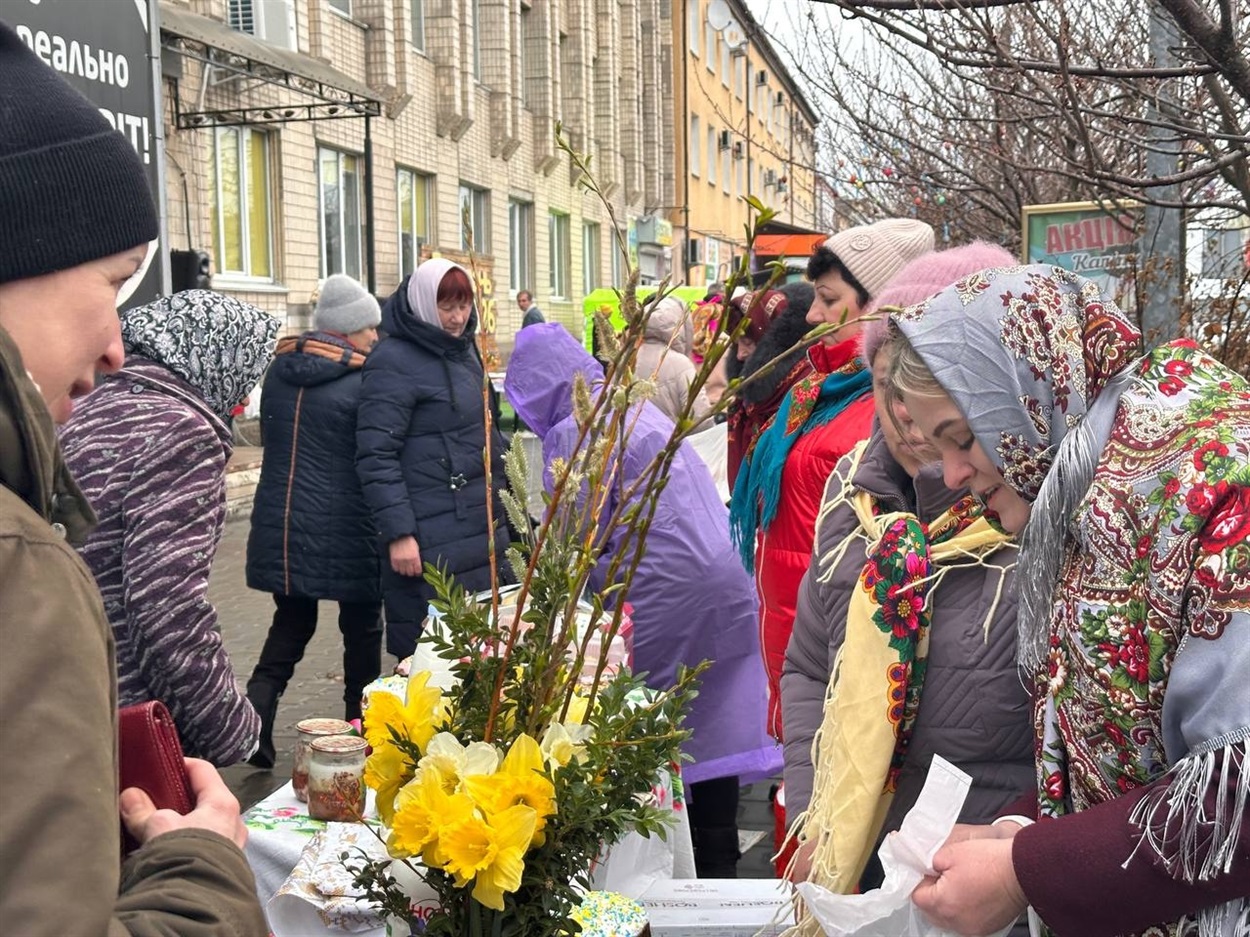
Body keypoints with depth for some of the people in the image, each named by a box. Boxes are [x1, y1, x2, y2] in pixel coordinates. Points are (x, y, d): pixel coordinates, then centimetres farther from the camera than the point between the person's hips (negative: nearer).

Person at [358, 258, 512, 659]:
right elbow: (375, 457, -16)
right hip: (430, 542, -8)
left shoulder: (464, 350, 14)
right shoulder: (394, 362, -11)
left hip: (484, 529, 8)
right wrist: (398, 532, -20)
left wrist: (505, 498, 25)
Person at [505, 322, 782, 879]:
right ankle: (718, 864, 20)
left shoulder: (572, 432, -8)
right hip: (724, 584, 8)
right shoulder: (636, 406, 18)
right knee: (714, 730, 12)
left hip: (666, 593, -8)